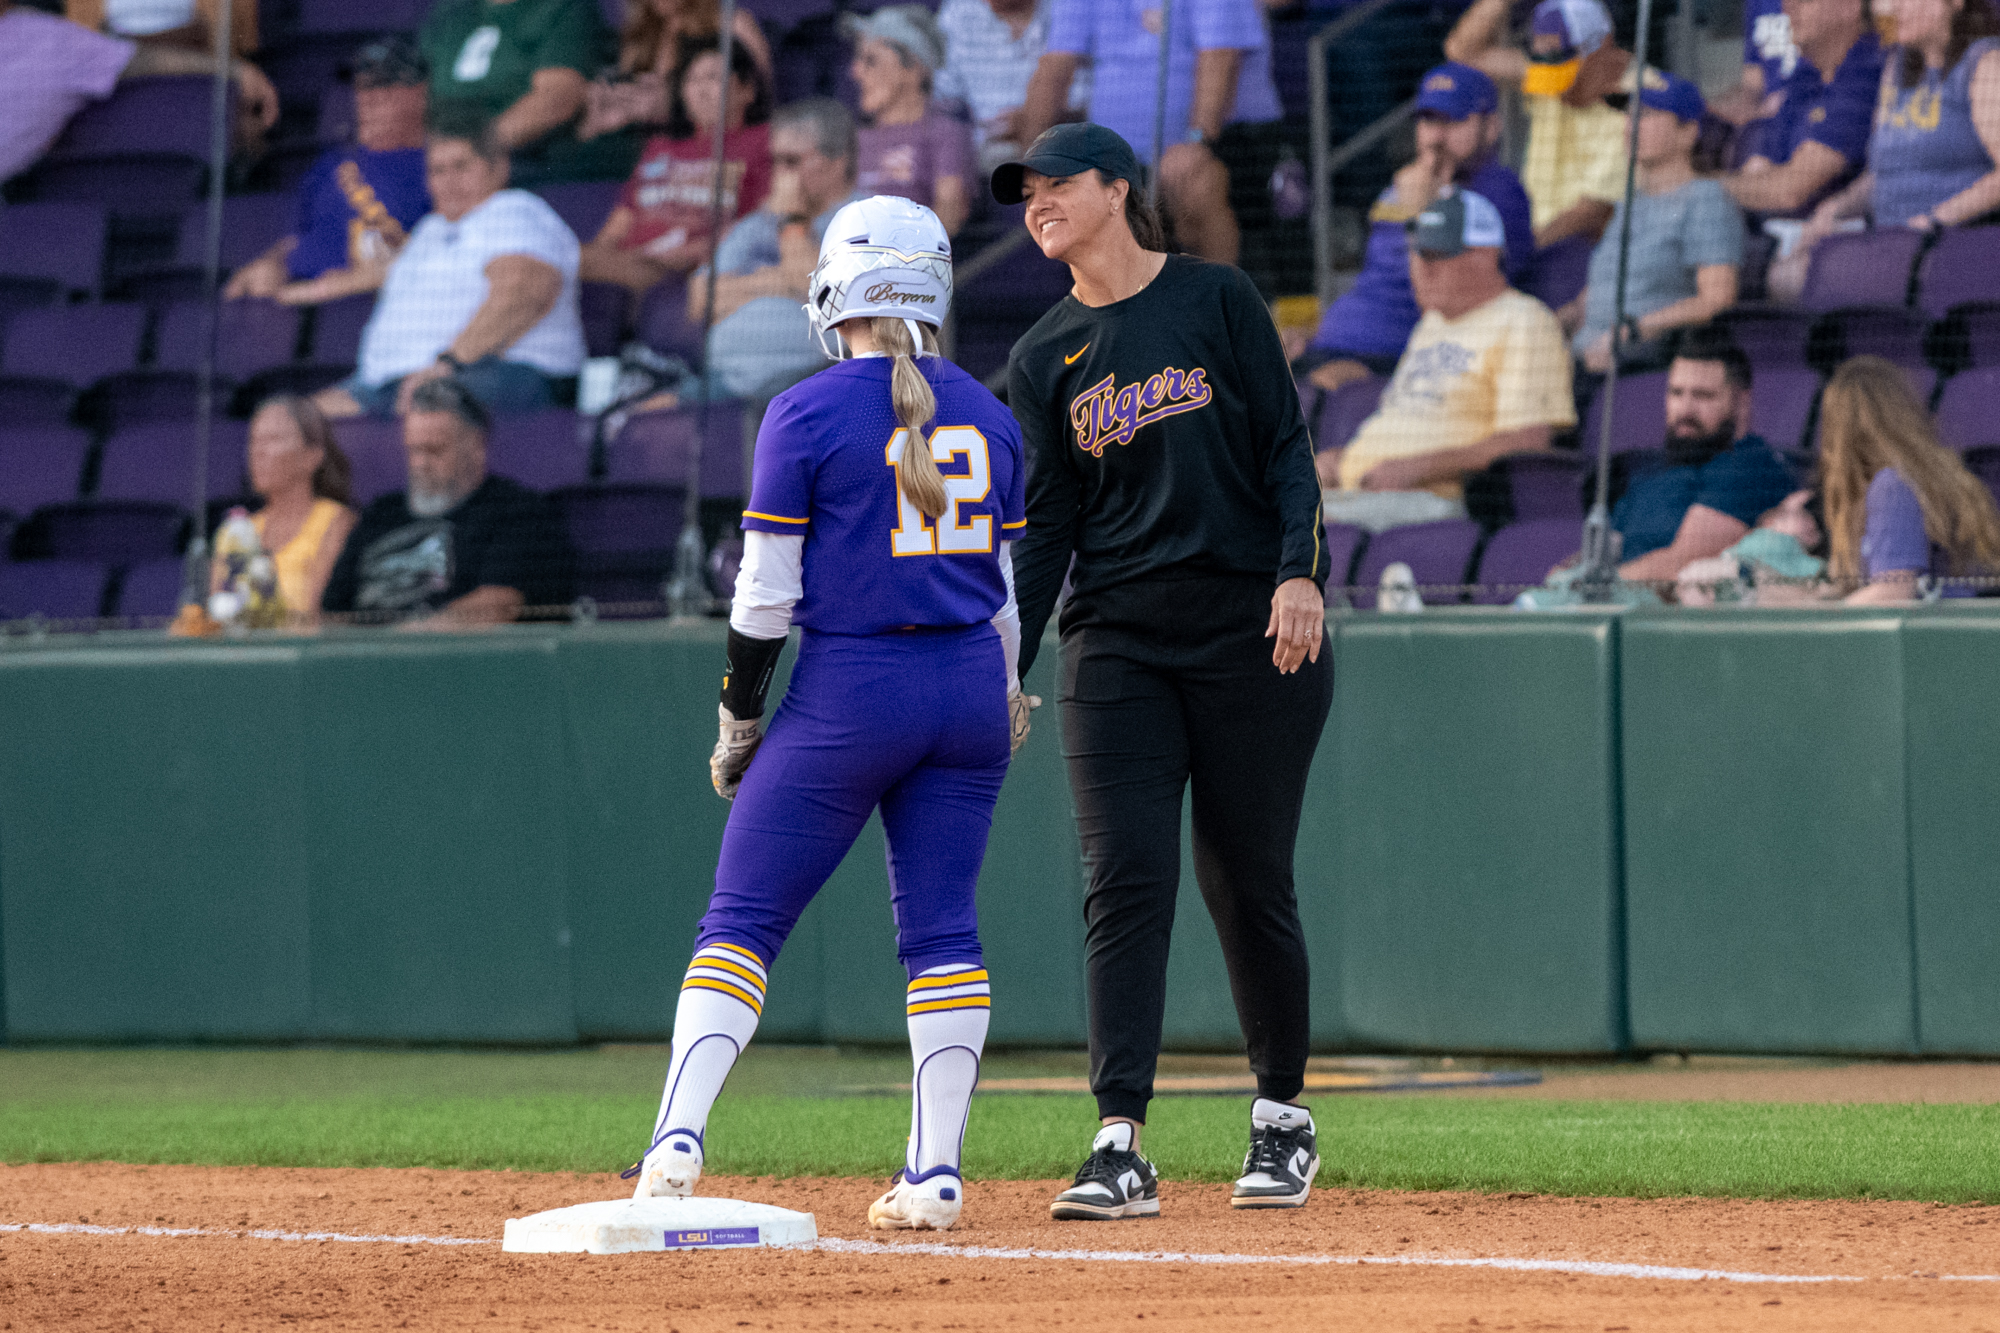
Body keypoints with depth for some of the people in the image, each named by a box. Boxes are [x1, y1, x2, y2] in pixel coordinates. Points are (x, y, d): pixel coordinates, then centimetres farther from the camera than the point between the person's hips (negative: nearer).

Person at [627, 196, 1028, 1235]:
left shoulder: (805, 416, -7)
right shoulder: (987, 415, 9)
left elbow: (765, 594, -7)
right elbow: (1008, 586, 12)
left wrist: (737, 721, 2)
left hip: (849, 686, -5)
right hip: (969, 684, 5)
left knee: (742, 919, 0)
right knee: (941, 928, 7)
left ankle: (676, 1139, -13)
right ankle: (935, 1176, 2)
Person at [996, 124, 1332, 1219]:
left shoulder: (1217, 300, 4)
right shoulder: (1042, 358, 11)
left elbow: (1286, 446, 1)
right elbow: (1044, 522, 9)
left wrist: (1300, 571, -14)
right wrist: (1002, 668, -1)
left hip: (1252, 633, -2)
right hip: (1117, 642, 2)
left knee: (1247, 882, 2)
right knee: (1125, 881, -10)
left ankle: (1283, 1116, 21)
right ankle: (1119, 1147, -16)